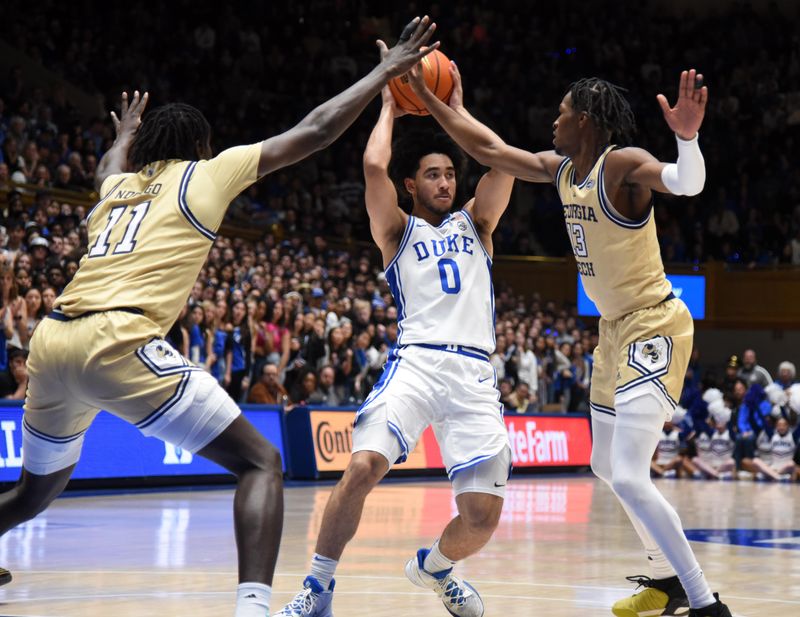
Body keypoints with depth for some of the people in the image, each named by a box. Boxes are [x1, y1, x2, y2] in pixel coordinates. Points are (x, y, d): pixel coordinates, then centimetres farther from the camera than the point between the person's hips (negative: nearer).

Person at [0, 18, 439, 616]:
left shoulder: (118, 185, 27)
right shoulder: (206, 174, 12)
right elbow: (314, 132, 13)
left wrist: (125, 137, 76)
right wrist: (387, 71, 22)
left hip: (51, 342, 7)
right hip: (118, 342, -7)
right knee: (261, 461, -4)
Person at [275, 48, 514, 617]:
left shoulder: (474, 224, 23)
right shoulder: (398, 231, 15)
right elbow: (374, 165, -2)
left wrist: (454, 109, 17)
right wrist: (389, 109, 14)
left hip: (475, 373, 2)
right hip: (417, 361, -2)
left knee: (483, 516, -7)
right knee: (363, 468, -26)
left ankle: (435, 566, 27)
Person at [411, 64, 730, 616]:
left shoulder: (623, 165, -19)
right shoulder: (560, 169, 6)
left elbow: (688, 184, -39)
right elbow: (488, 149, 16)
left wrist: (688, 137, -58)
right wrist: (428, 98, 15)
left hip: (654, 327, -10)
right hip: (615, 328, 10)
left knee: (629, 477, -22)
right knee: (607, 464, 21)